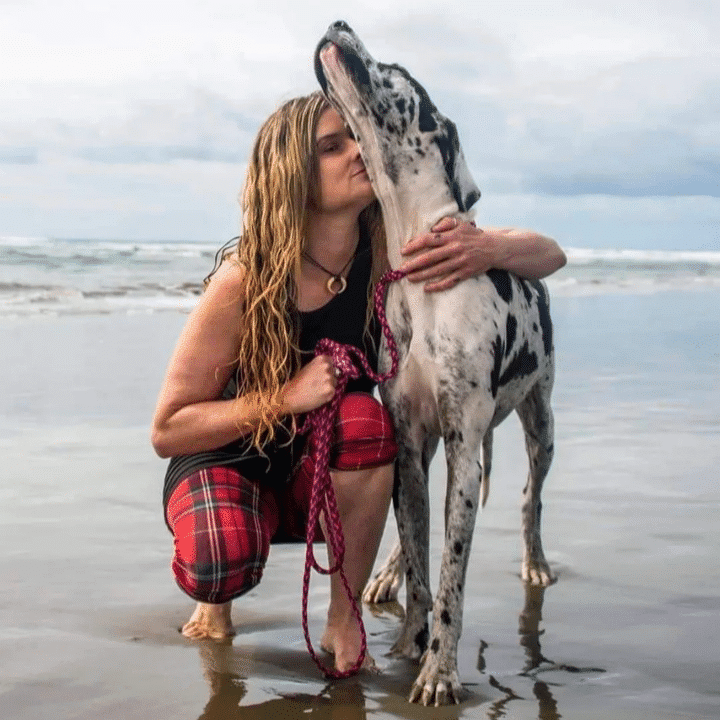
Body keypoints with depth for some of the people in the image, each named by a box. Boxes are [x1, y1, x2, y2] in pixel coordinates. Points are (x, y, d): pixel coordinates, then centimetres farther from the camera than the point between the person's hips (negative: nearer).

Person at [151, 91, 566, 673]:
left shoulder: (385, 248, -17)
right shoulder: (245, 281, -25)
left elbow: (550, 255, -13)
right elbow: (166, 431, -19)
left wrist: (488, 249, -36)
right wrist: (287, 396, -31)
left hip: (325, 476, 3)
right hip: (224, 461, -2)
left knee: (363, 416, -33)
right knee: (222, 566, -35)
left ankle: (344, 620, -12)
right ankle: (217, 592, 5)